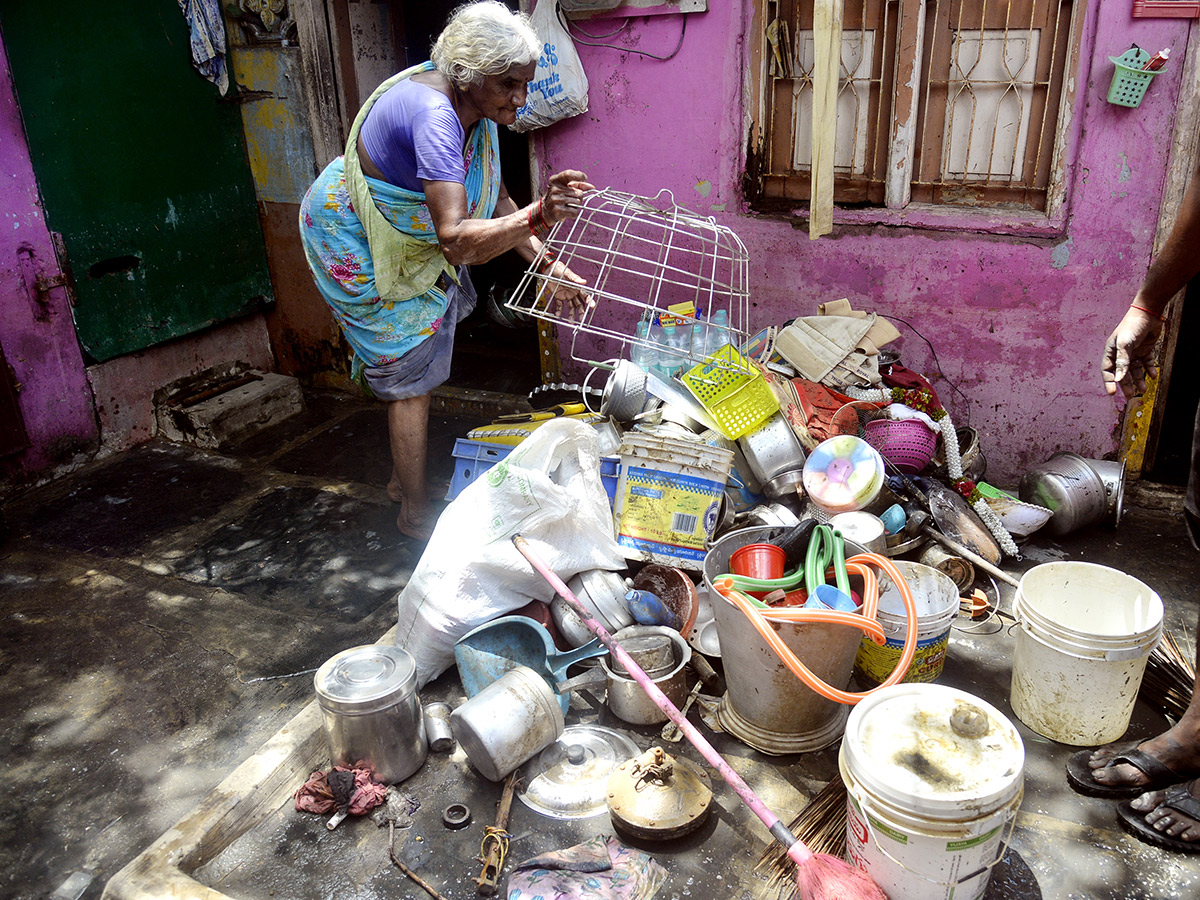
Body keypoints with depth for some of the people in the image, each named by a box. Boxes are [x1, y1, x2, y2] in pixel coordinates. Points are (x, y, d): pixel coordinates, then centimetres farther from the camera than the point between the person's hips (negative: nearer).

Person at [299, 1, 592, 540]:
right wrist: (537, 217, -61)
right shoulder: (433, 115, -38)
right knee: (410, 371, -3)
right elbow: (458, 241, -48)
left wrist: (547, 265, -10)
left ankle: (403, 477, 37)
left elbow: (492, 199, -2)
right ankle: (415, 513, 12)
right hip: (351, 239, -9)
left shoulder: (474, 106, -10)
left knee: (417, 360, 19)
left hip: (400, 234, 9)